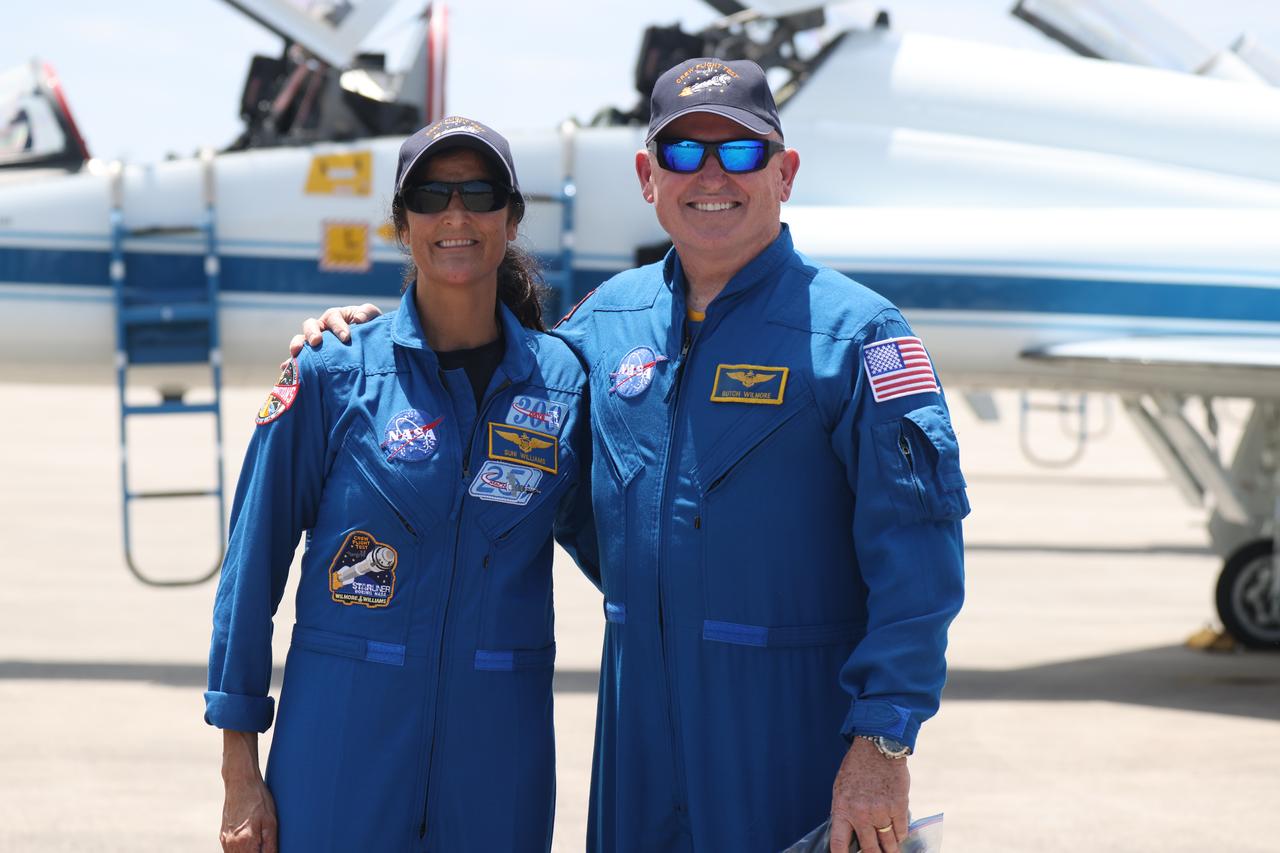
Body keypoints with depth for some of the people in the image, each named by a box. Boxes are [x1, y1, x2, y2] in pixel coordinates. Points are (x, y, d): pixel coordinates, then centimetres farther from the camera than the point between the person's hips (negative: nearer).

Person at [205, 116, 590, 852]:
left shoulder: (563, 381, 3)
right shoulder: (332, 373, -2)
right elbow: (255, 564, -1)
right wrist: (240, 771, -3)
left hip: (499, 741, 2)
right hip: (345, 735, -2)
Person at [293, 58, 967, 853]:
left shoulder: (855, 332, -7)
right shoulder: (610, 318, 10)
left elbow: (917, 555, -12)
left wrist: (883, 741, -19)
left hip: (795, 731, -5)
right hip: (642, 727, 5)